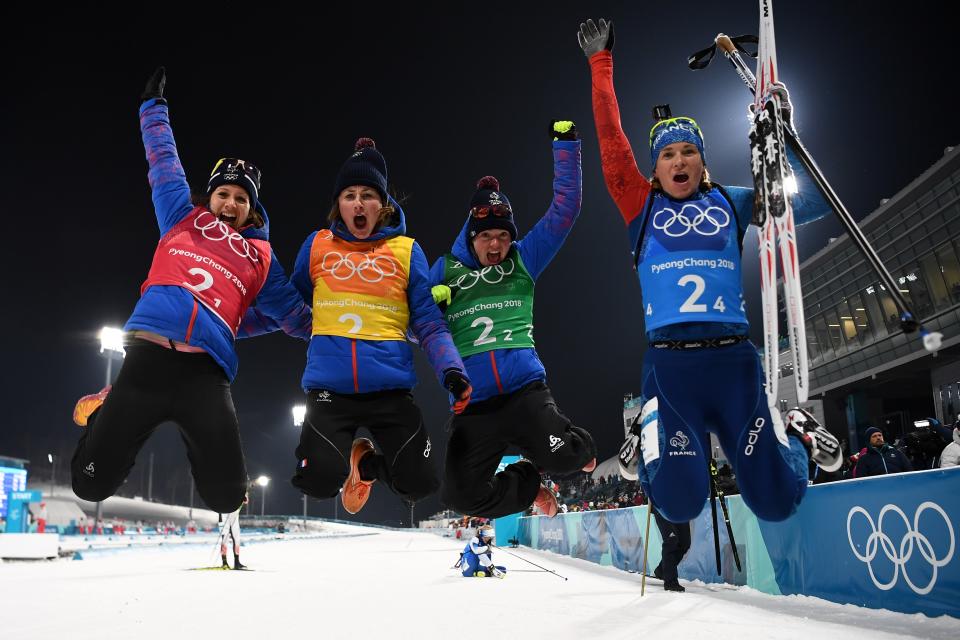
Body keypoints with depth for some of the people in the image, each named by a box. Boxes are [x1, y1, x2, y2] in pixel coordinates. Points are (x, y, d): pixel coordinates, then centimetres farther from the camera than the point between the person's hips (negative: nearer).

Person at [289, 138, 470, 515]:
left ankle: (371, 463, 30)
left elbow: (428, 321, 2)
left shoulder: (406, 251, 6)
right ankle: (345, 461, 22)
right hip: (329, 388, 0)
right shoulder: (317, 246, 9)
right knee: (318, 483, -17)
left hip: (390, 388, 0)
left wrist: (451, 369, -10)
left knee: (419, 484, -5)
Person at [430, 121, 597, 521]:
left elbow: (564, 207, 9)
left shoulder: (522, 261, 11)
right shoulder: (445, 271, 11)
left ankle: (578, 448, 17)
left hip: (525, 389, -1)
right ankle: (530, 486, 23)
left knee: (562, 458, -24)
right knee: (461, 494, -7)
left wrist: (565, 145, 5)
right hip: (471, 404, 1)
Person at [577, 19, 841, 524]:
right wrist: (600, 64, 7)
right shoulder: (642, 205, 10)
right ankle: (650, 442, 23)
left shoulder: (730, 202, 14)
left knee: (776, 501, -1)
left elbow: (811, 202, 14)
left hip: (733, 357, 1)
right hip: (669, 362, -1)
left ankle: (797, 439, 34)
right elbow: (611, 141, 5)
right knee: (679, 502, -11)